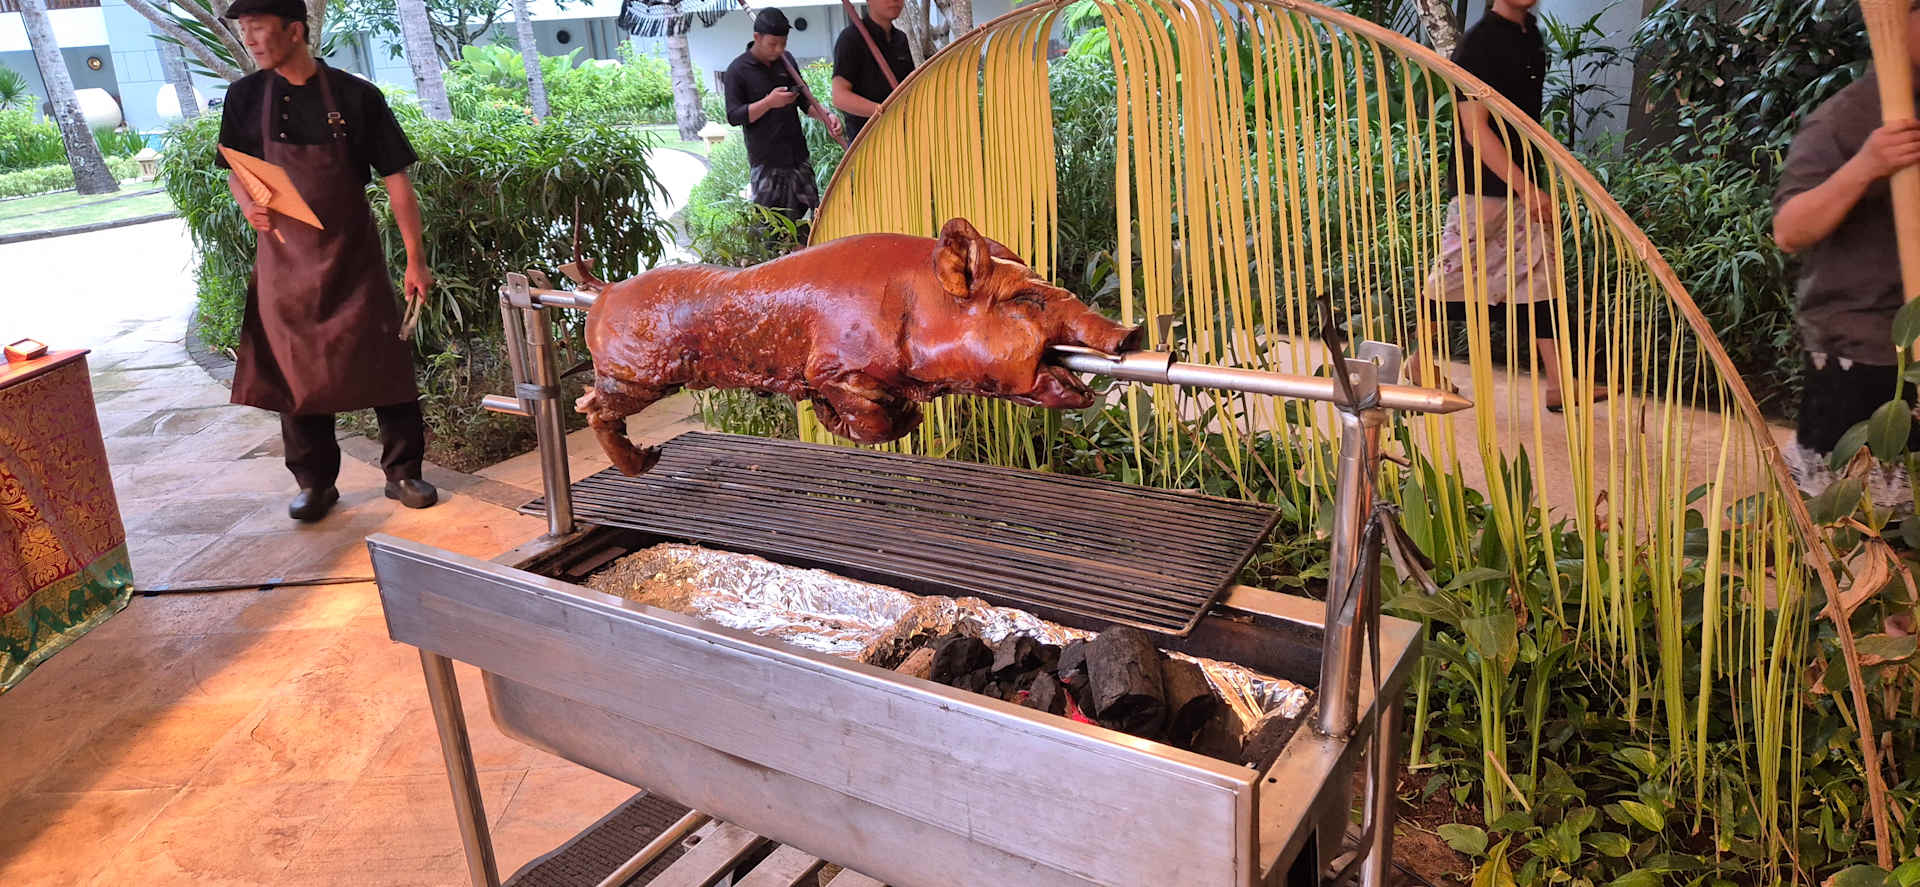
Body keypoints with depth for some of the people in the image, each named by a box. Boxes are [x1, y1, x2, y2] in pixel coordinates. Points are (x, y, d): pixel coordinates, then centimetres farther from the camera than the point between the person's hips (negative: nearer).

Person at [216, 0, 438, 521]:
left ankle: (403, 472, 14)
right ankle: (315, 483, 19)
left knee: (384, 364, 0)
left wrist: (415, 259, -7)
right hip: (284, 258, 2)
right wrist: (249, 204, -11)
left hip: (353, 257, -2)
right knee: (296, 373, 6)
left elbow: (395, 179, -4)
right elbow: (236, 171, 13)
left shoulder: (356, 96, -5)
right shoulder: (245, 98, 2)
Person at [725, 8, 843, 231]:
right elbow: (733, 116, -9)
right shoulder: (738, 71, -6)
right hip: (766, 162, -5)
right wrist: (769, 102, -21)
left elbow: (804, 99, 18)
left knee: (804, 215, 6)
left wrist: (825, 116, -1)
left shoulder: (785, 60, 10)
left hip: (798, 154, 5)